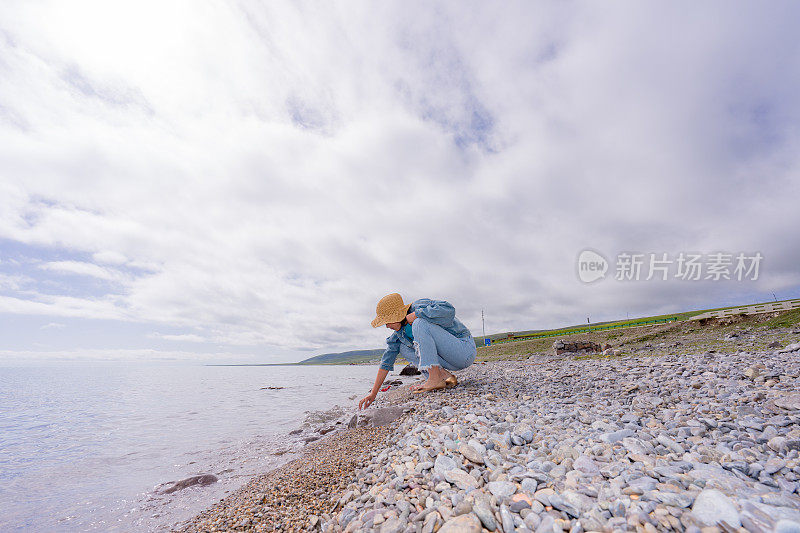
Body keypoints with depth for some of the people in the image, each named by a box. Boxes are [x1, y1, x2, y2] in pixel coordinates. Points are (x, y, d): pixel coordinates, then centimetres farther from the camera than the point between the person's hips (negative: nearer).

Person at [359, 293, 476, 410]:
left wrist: (415, 315, -24)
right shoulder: (399, 333, 5)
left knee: (420, 323, -24)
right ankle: (443, 375, -7)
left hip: (466, 351, -8)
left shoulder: (420, 305, -16)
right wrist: (373, 393, 4)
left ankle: (436, 378, -24)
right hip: (451, 361, 8)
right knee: (403, 348, 3)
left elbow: (449, 310, -34)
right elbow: (387, 360, 6)